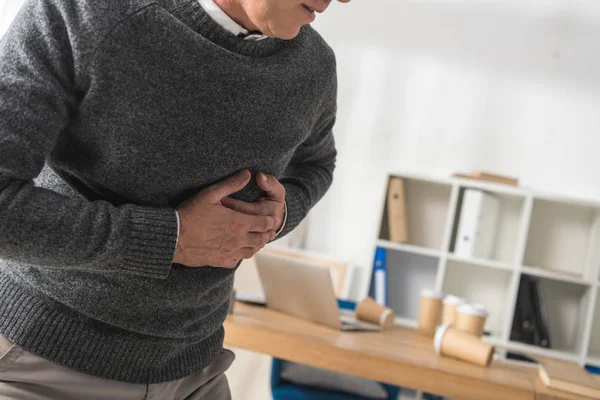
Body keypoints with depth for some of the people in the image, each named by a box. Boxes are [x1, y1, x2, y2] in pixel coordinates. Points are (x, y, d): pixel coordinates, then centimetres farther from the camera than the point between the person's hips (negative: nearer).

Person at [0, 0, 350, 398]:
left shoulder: (310, 64, -7)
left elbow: (313, 164, 15)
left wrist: (280, 213, -9)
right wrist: (172, 237, -24)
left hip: (189, 366, 5)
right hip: (50, 361, -4)